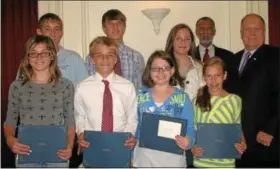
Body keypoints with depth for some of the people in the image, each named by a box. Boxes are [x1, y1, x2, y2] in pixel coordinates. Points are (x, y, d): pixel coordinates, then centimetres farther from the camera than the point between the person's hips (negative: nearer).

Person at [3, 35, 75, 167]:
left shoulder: (65, 85, 2)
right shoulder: (17, 86, 4)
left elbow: (70, 121, 3)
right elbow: (10, 121, 7)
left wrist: (69, 146, -11)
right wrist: (10, 139, -13)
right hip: (26, 155, 1)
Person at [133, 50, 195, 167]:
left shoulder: (183, 98, 2)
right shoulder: (140, 96, 5)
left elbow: (189, 128, -2)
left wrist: (188, 141, -24)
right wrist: (131, 157, 0)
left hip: (173, 157, 0)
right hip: (144, 157, 1)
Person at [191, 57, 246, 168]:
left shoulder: (235, 100, -3)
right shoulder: (197, 101, -2)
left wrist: (242, 144, -11)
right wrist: (193, 148, -11)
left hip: (226, 162, 0)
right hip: (202, 162, 1)